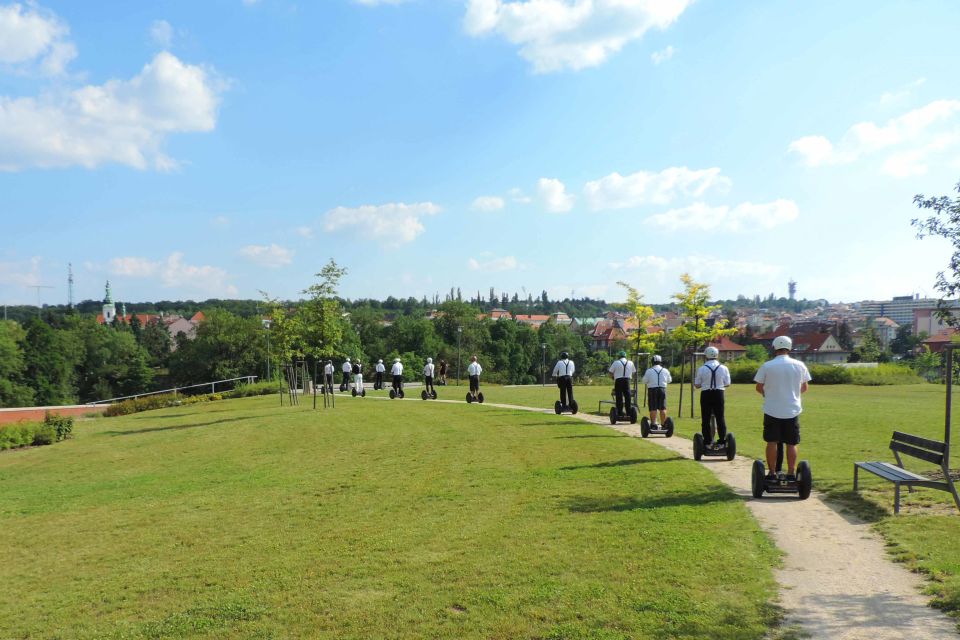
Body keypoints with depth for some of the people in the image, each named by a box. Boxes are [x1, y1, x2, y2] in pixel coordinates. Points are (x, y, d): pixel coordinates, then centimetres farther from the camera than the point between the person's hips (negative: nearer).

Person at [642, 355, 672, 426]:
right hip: (662, 389, 2)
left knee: (653, 408, 0)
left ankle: (654, 423, -5)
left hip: (652, 390, -2)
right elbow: (669, 380, 17)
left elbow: (644, 381, -1)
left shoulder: (649, 371, -5)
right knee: (663, 408, 6)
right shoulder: (665, 370, 4)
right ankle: (663, 424, 7)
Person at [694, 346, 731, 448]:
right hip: (719, 394, 1)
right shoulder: (723, 368, -3)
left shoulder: (701, 369, -6)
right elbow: (727, 384, 3)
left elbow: (697, 385, -2)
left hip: (706, 394, -1)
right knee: (720, 418, 9)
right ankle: (722, 441, 8)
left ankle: (707, 442, 8)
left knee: (706, 419, 7)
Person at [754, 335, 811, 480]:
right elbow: (805, 387, 8)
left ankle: (772, 474, 9)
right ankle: (791, 474, 9)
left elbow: (758, 388, -2)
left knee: (771, 442, 7)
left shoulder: (767, 366, -8)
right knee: (791, 444, 9)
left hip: (772, 410, -1)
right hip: (792, 410, 1)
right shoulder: (799, 365, -1)